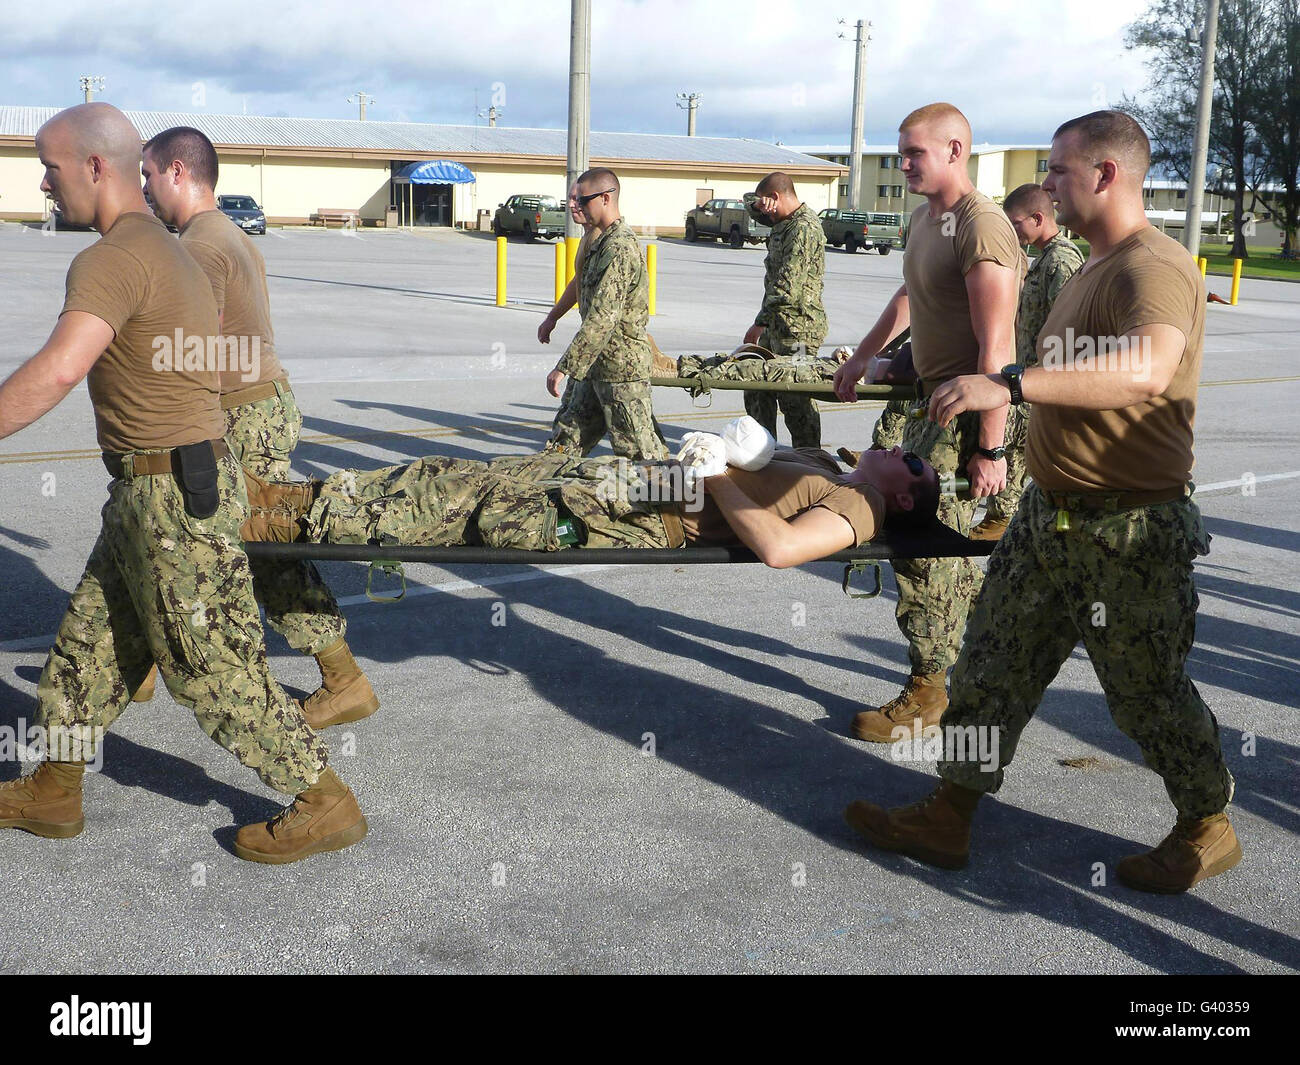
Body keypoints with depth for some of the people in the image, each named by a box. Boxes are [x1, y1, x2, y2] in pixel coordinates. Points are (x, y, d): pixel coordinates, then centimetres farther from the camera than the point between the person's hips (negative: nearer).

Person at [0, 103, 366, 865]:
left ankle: (326, 804, 10)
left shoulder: (115, 260, -19)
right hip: (151, 490, 10)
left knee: (215, 669, -1)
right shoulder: (167, 249, 15)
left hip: (173, 494, -10)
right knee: (90, 639, 18)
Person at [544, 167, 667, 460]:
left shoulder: (620, 248, -20)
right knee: (564, 446, 13)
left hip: (622, 369, -10)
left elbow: (602, 318, -26)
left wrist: (564, 367, -26)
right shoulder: (603, 241, 14)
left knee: (638, 452, -3)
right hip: (596, 365, 10)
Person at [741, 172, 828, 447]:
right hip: (777, 325, 10)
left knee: (795, 399, -5)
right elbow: (755, 213, 32)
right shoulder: (785, 221, 13)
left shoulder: (803, 228, -18)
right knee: (758, 392, 16)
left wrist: (760, 323, -22)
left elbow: (787, 285, -24)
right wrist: (759, 207, 7)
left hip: (797, 328, -10)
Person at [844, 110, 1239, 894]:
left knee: (1148, 689, 4)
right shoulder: (1096, 269, 14)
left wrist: (1013, 384, -46)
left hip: (1129, 532, -9)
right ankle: (949, 820, 20)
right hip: (1051, 514, 10)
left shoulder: (1155, 268, -20)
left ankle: (1208, 831, 26)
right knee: (995, 662, 11)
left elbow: (1148, 367, -40)